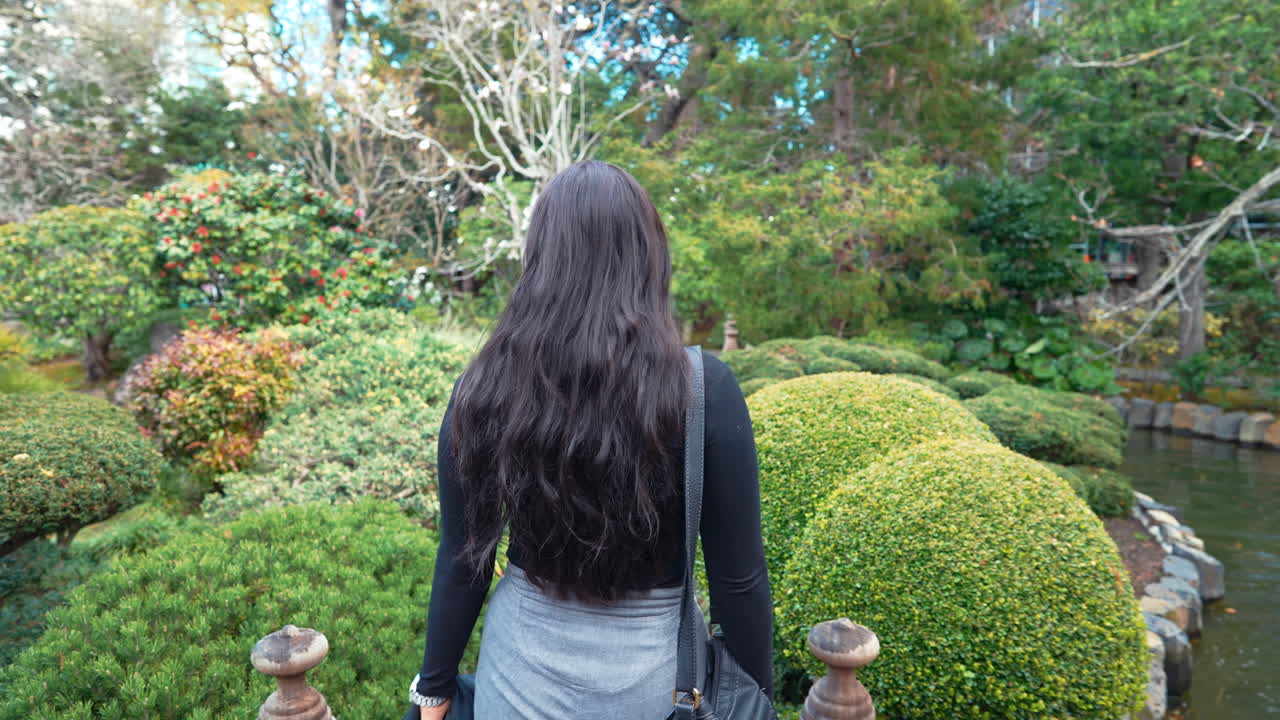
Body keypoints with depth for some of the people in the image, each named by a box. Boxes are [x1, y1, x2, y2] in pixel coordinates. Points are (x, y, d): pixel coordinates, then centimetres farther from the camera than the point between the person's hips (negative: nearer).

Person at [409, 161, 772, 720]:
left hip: (521, 664, 2)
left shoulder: (483, 388, -13)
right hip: (649, 673, -1)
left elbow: (463, 563, -5)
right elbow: (737, 578, -13)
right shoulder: (704, 390, -19)